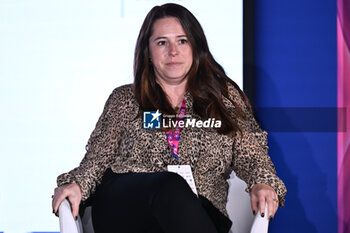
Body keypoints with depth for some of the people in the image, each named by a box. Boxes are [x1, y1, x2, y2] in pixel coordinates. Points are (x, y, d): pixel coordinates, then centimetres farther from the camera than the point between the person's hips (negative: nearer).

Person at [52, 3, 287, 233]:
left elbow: (250, 153, 14)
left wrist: (262, 183, -8)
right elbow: (98, 156, 15)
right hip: (121, 206, 1)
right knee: (170, 184, -36)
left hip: (198, 213, 0)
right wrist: (76, 183, -6)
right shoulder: (123, 100, 21)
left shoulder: (225, 96, 20)